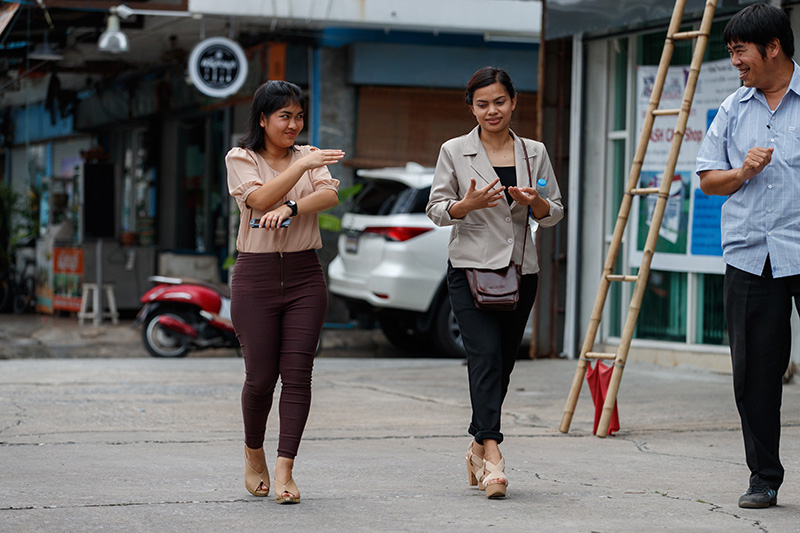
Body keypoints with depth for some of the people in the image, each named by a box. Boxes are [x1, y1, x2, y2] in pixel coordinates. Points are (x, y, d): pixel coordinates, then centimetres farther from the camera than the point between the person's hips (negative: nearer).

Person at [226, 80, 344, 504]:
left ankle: (284, 472, -5)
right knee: (260, 377, -1)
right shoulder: (240, 159, 3)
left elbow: (330, 195, -7)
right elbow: (260, 199, -16)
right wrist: (302, 166, -24)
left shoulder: (309, 156, 12)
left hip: (304, 275, 2)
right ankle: (253, 455, 25)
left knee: (297, 374, -6)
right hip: (256, 276, -2)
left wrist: (290, 208, -23)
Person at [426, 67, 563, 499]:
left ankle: (478, 448, 24)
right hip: (470, 268, -3)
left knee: (503, 363, 7)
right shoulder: (454, 152, 3)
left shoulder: (534, 153, 10)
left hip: (520, 271, 3)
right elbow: (436, 210, 2)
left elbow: (554, 215, 11)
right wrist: (467, 204, -18)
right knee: (486, 356, -17)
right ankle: (492, 456, -24)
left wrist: (535, 201, -11)